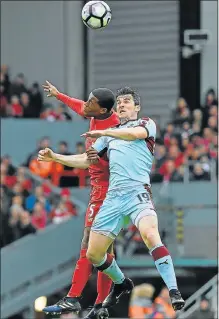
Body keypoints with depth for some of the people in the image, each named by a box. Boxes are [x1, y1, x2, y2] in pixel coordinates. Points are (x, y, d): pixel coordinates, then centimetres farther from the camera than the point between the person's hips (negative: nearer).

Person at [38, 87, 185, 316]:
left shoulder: (147, 123, 12)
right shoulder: (110, 135, 26)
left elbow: (135, 133, -12)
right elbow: (85, 160, 27)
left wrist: (103, 132, -9)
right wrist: (54, 157, 16)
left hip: (137, 192, -6)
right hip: (113, 197, 6)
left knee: (150, 236, -32)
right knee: (93, 254, 5)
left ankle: (174, 292, -31)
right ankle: (121, 284, 33)